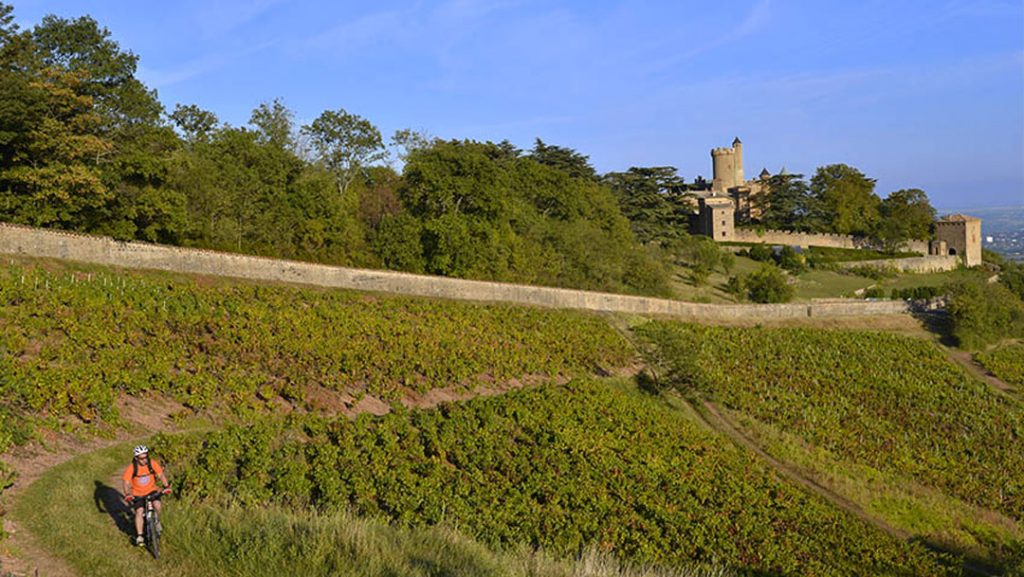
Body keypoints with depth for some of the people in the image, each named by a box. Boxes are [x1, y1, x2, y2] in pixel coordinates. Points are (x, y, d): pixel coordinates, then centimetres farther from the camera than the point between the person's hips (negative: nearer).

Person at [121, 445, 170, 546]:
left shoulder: (152, 464, -14)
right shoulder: (131, 468, -18)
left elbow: (161, 475, -12)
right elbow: (126, 483, -18)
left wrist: (166, 486, -29)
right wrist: (127, 494, -36)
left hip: (151, 490, 1)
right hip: (137, 494, -1)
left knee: (157, 505, -23)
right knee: (139, 512, -18)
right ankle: (139, 536, -7)